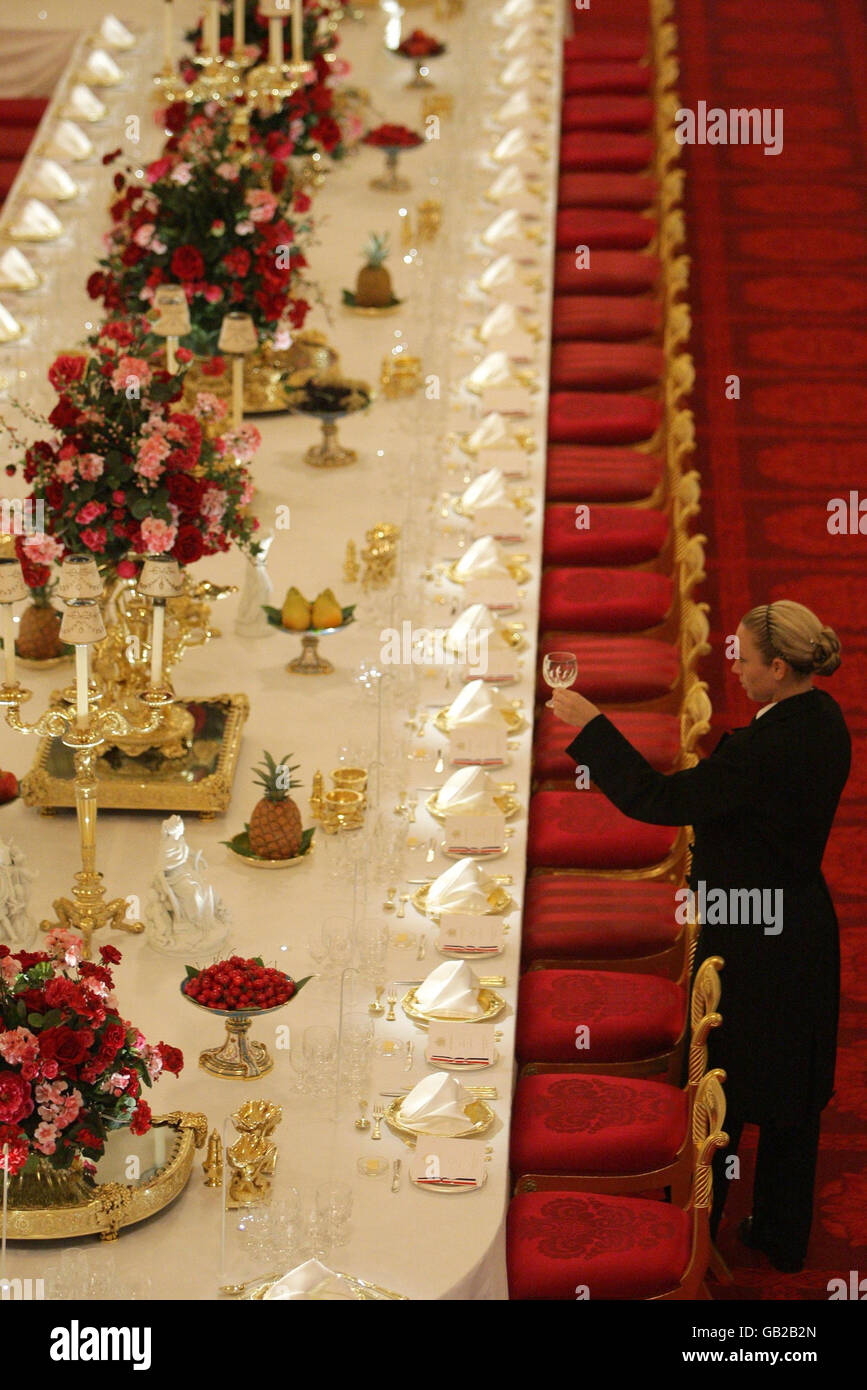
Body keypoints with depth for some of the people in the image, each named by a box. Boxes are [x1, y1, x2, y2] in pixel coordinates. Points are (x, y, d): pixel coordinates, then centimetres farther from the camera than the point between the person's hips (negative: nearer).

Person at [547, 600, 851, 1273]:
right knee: (792, 1096, 18)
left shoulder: (770, 745, -29)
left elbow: (660, 799, -25)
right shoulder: (823, 720, -1)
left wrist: (591, 725, -20)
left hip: (749, 946, -9)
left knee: (716, 1091, 8)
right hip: (806, 930, 9)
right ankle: (785, 1237, 32)